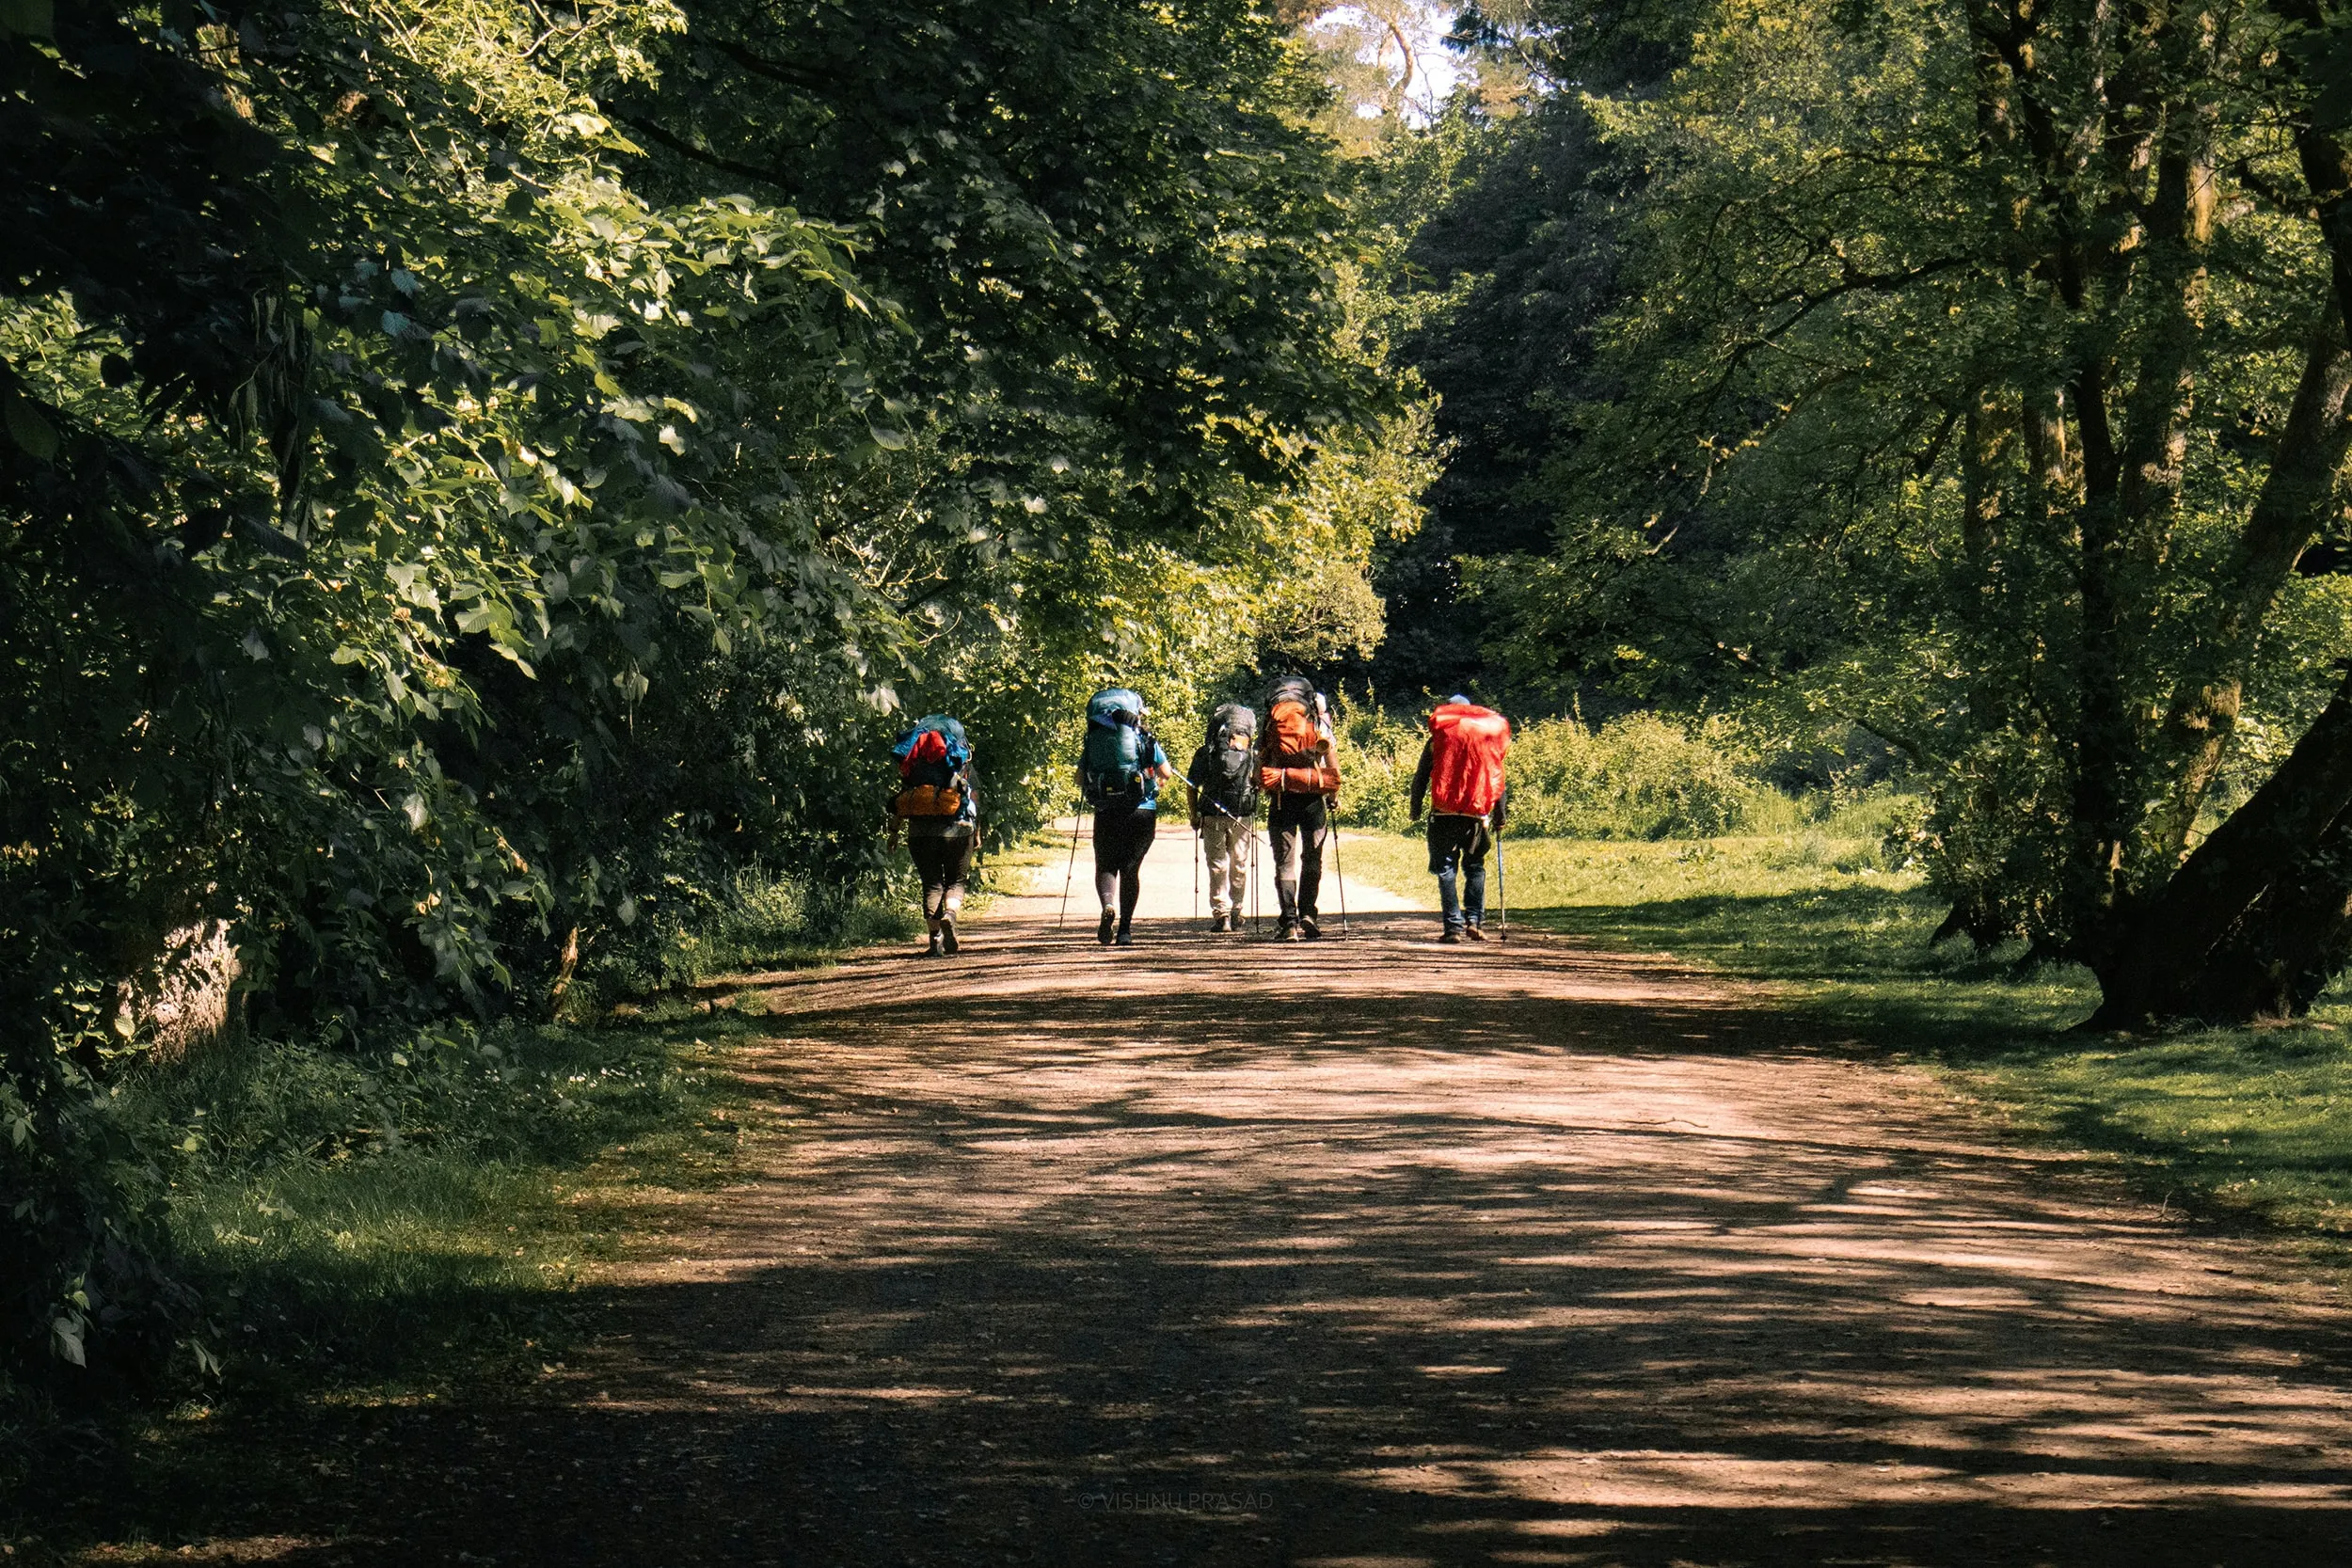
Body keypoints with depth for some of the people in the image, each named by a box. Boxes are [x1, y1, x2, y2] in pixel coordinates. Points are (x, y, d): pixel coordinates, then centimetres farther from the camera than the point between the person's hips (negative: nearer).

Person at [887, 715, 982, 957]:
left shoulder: (913, 758, 8)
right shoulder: (961, 756, 4)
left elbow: (900, 799, 8)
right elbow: (974, 795, 3)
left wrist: (894, 831, 15)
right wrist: (977, 831, 11)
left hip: (920, 829, 1)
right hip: (956, 828, -1)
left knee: (931, 883, 9)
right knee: (955, 881, 12)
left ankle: (935, 941, 1)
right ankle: (950, 914, -20)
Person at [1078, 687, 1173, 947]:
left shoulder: (1093, 741, 3)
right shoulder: (1143, 739, -1)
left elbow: (1080, 780, 10)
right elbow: (1166, 772, 9)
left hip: (1106, 815, 0)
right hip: (1142, 811, 0)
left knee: (1105, 866, 11)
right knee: (1130, 868, 12)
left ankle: (1108, 905, -21)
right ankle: (1125, 930, 9)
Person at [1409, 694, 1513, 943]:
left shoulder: (1438, 738, 6)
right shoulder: (1491, 736, 12)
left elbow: (1421, 777, 4)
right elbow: (1499, 779, 12)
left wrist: (1415, 809, 10)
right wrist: (1500, 815, 16)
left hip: (1445, 812, -2)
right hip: (1478, 814, 2)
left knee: (1446, 869, 1)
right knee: (1475, 867, 14)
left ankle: (1453, 925, -6)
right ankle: (1474, 920, 1)